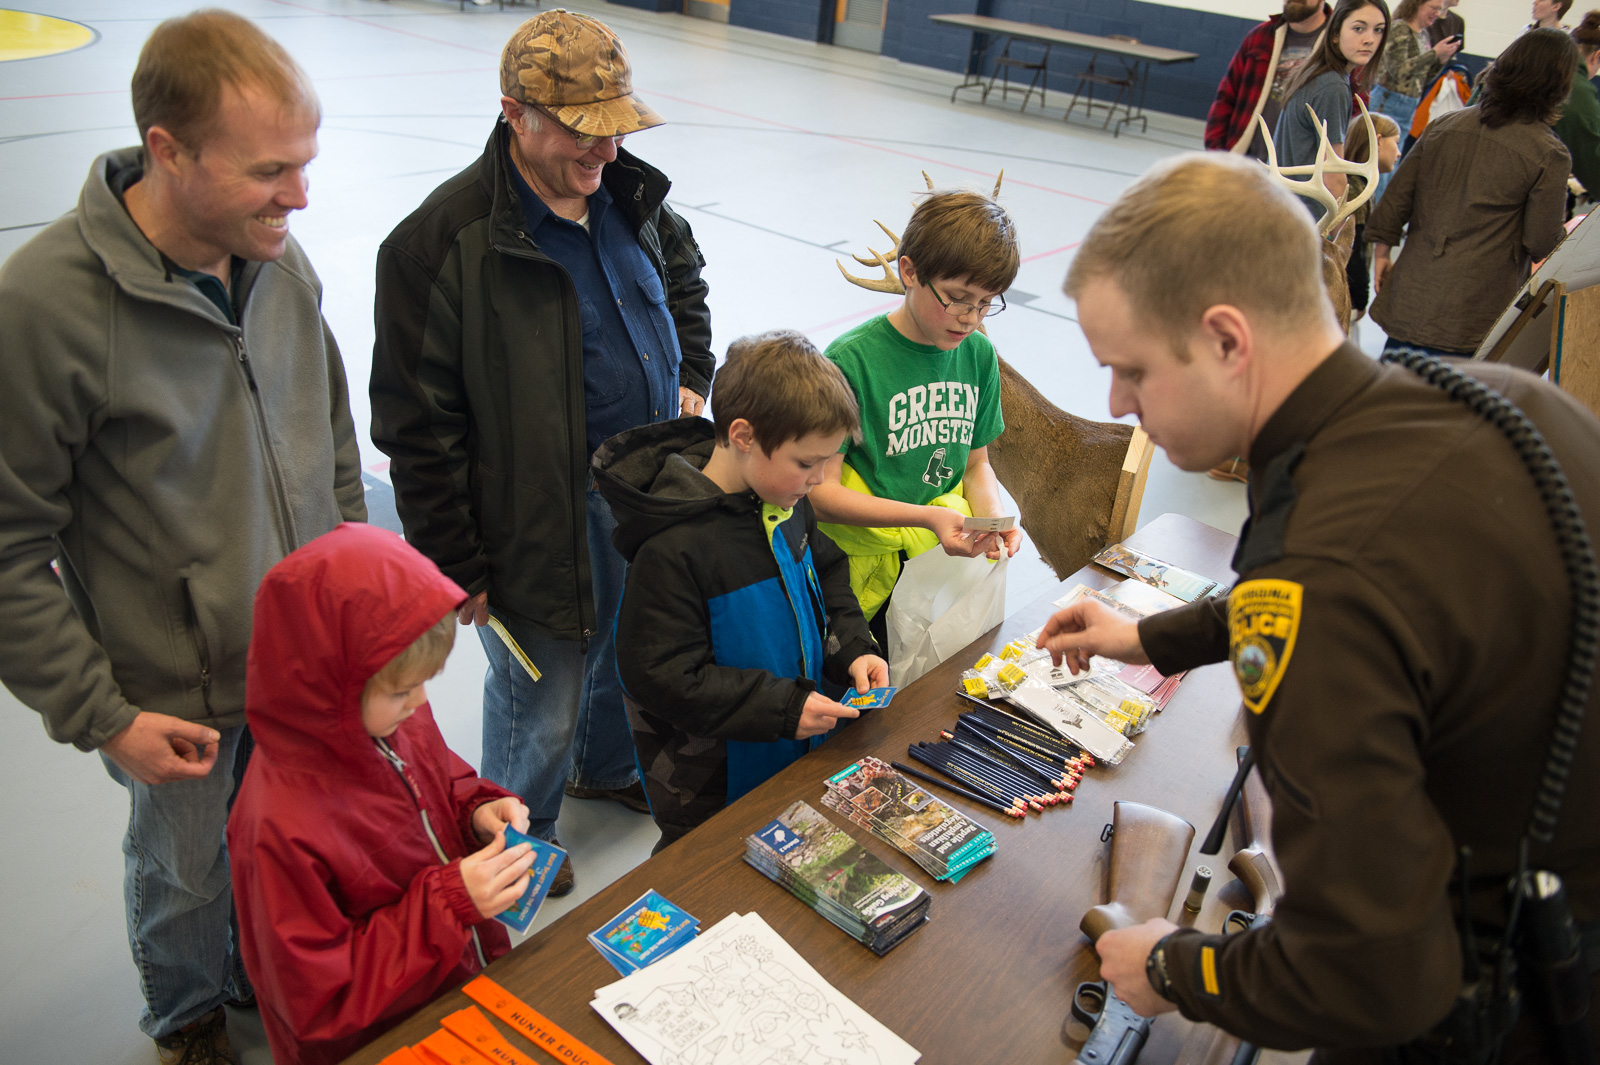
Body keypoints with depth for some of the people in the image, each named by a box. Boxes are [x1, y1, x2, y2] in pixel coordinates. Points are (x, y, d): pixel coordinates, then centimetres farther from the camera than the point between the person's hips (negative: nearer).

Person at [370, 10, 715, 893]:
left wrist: (689, 377, 8)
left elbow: (684, 278, 23)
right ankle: (519, 835, 40)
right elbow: (418, 428, -17)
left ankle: (609, 767, 56)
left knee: (629, 651, 26)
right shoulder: (441, 242, -21)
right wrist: (456, 567, -12)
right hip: (545, 524, -7)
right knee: (540, 701, 10)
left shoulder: (631, 196, 0)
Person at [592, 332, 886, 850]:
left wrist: (852, 649, -4)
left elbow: (825, 575, 13)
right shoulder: (674, 545, -29)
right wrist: (782, 706, -26)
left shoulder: (786, 501, -4)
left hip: (797, 749, 7)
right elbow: (662, 675, -26)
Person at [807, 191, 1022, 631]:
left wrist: (994, 516, -5)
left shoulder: (979, 354, 6)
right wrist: (928, 517, -23)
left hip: (951, 545, 5)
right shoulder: (850, 361, -13)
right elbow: (820, 492, -14)